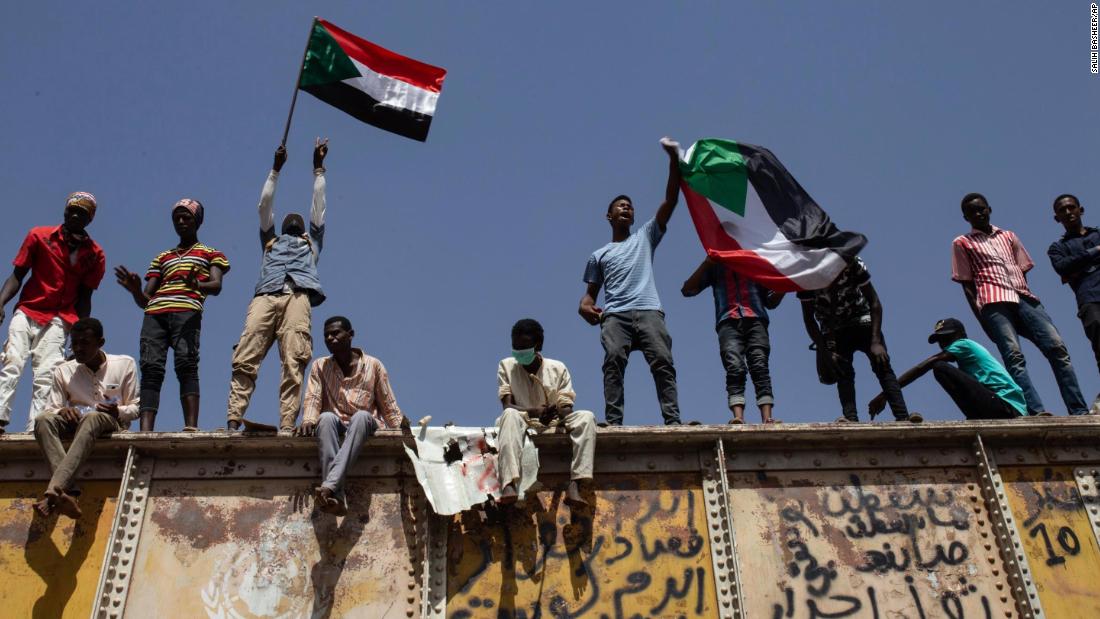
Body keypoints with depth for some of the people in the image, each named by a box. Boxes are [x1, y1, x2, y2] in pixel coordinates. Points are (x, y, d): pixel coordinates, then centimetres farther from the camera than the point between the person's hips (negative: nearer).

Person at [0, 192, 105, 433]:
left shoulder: (94, 254, 6)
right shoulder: (39, 236, 5)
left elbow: (84, 296, 8)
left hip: (58, 319, 0)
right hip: (26, 311, 0)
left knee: (45, 375, -11)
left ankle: (35, 429, -17)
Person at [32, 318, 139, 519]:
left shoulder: (125, 364, 5)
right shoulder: (63, 371, 10)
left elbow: (135, 408, 7)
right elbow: (50, 409, 8)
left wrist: (118, 411, -15)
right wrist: (62, 411, -16)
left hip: (110, 423, -3)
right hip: (75, 422, 3)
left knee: (91, 418, -40)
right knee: (43, 419, -32)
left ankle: (53, 491, -55)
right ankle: (67, 491, -49)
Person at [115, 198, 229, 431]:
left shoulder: (211, 254, 23)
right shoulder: (162, 257, 33)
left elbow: (216, 285, 1)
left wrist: (197, 285, -23)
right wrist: (135, 290, 1)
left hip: (187, 311, -4)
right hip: (155, 313, 4)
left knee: (186, 363, -23)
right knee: (151, 366, -14)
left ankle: (191, 427, -33)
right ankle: (145, 430, -26)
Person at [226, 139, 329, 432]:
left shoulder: (311, 242, 37)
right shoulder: (271, 241, 39)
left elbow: (318, 206, 34)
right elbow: (264, 205, 33)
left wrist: (318, 168, 35)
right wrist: (276, 169, 33)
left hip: (298, 296, -1)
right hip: (266, 296, 1)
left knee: (294, 362, -20)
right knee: (245, 358, -18)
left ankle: (287, 425, -31)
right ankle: (233, 419, -29)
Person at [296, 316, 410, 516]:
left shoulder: (373, 365, 9)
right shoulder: (320, 366, 13)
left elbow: (388, 404, 8)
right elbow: (312, 398, 1)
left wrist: (401, 425, -8)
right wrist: (308, 421, -19)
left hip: (365, 425, -1)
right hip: (334, 427, 1)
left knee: (361, 416, -37)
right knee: (326, 418, -35)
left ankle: (329, 484, -53)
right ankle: (337, 496, -52)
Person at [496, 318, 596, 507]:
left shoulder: (558, 368, 6)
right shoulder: (506, 366, 3)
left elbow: (567, 407, -1)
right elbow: (507, 406, -9)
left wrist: (561, 420, -26)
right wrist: (535, 412, -28)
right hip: (522, 424, -2)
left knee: (586, 417, -26)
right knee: (510, 415, -36)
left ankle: (574, 485, -40)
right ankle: (508, 485, -53)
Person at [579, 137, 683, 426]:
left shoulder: (645, 237, 25)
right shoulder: (598, 255, 29)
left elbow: (670, 201, 15)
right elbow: (591, 292, 26)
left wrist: (673, 158, 5)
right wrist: (585, 306, -1)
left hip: (648, 311, 0)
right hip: (614, 315, 0)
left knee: (662, 361, -17)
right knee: (614, 360, -22)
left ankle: (673, 420, -24)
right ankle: (613, 422, -31)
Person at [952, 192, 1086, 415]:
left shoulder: (1009, 236, 27)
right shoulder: (962, 243, 15)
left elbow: (1023, 271, 23)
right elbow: (967, 285, 8)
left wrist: (1028, 298, 6)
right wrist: (982, 318, -2)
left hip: (1024, 298, 4)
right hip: (995, 303, -4)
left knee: (1057, 347, -13)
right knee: (1014, 356, -22)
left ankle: (1079, 411, -17)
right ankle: (1036, 411, -34)